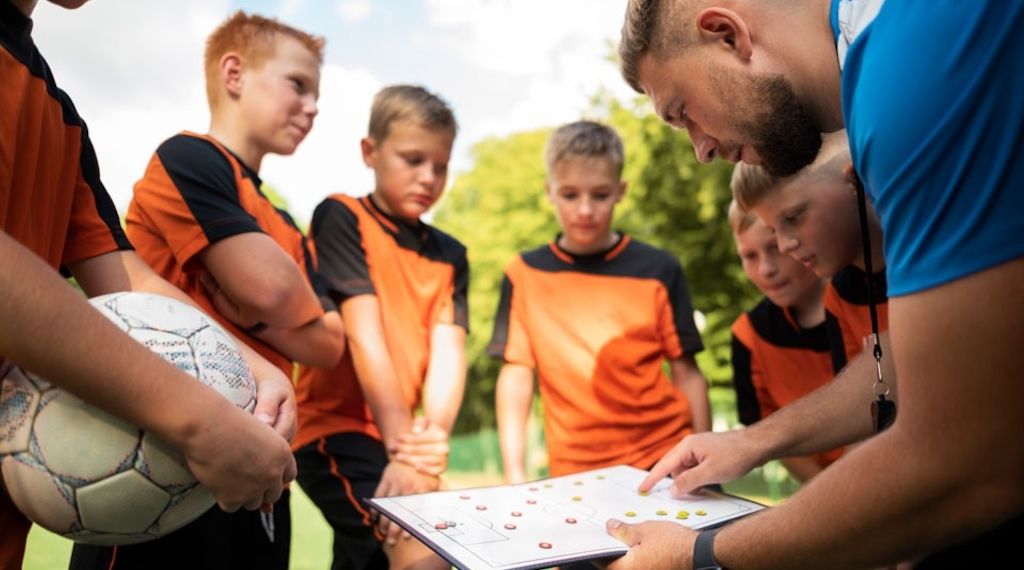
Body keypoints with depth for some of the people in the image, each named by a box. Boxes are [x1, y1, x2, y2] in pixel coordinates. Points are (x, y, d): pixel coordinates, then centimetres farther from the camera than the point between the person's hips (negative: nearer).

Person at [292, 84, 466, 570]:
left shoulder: (449, 255, 9)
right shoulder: (341, 218, -6)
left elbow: (448, 350, -5)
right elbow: (364, 334, -18)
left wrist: (431, 437, -25)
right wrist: (404, 447, -26)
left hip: (395, 438, 7)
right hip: (335, 426, -6)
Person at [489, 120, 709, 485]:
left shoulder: (658, 270, 0)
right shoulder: (525, 274, 0)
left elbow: (687, 373, 2)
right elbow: (516, 374, -1)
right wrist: (514, 473, -7)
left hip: (667, 459, 0)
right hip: (576, 473, 0)